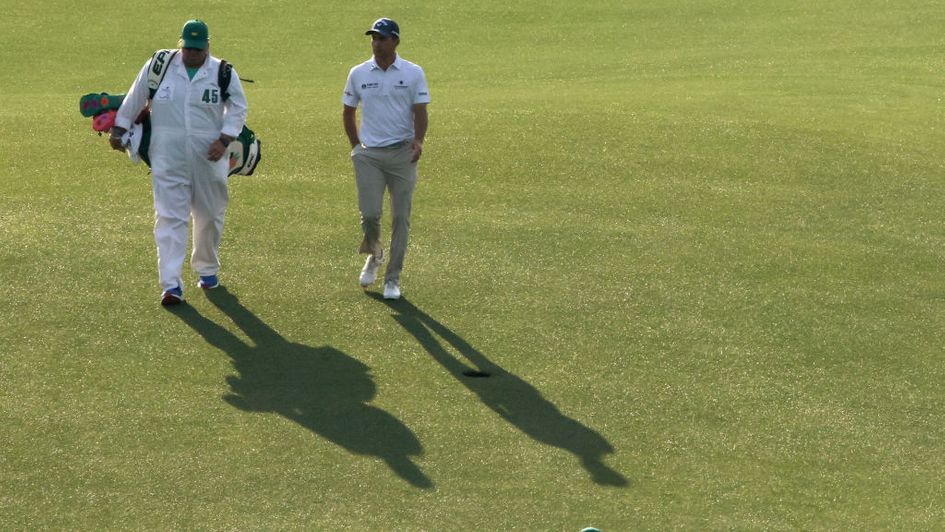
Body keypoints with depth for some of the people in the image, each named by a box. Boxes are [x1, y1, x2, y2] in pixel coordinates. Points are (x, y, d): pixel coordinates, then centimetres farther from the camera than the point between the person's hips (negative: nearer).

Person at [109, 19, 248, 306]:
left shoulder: (223, 73, 0)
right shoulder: (159, 66, 1)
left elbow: (237, 108, 4)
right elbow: (134, 99, 11)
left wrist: (224, 140, -8)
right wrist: (118, 129, 12)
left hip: (208, 157, 1)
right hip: (167, 158, -1)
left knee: (210, 215, 14)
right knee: (169, 217, -9)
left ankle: (207, 269, 36)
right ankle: (171, 284, -13)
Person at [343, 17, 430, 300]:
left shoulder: (413, 73, 0)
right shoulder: (358, 74, 5)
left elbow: (420, 112, -4)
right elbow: (348, 112, 15)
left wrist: (418, 140, -21)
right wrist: (355, 146, 7)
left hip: (403, 153, -1)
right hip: (369, 154, 1)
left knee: (400, 218, 1)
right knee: (369, 213, -10)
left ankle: (393, 279, 10)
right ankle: (373, 255, 22)